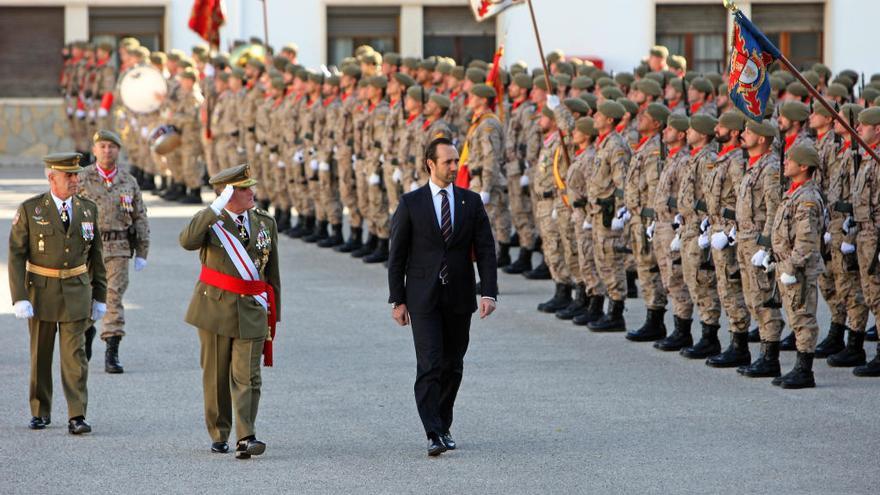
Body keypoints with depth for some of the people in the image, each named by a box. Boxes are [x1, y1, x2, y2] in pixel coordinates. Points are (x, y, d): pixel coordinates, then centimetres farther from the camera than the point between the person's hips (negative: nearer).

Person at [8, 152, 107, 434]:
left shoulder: (88, 210, 3)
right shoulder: (30, 210, -6)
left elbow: (95, 255, 10)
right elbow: (16, 255, -7)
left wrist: (100, 296, 9)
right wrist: (19, 299, -14)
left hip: (76, 293, 1)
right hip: (41, 291, -1)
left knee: (74, 354, -7)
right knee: (40, 355, 8)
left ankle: (77, 417, -8)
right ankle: (40, 412, 22)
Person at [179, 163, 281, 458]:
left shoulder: (265, 223, 9)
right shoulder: (210, 221, -2)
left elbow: (272, 273, 15)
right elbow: (187, 241, -26)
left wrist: (273, 312, 13)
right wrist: (217, 206, -25)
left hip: (251, 311, 2)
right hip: (215, 308, -1)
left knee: (247, 376, -9)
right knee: (216, 376, 6)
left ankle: (246, 438, -15)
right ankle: (219, 435, 18)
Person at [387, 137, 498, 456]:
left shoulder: (471, 202, 6)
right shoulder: (411, 203, 0)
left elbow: (485, 249, 3)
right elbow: (397, 254, 2)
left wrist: (488, 292, -9)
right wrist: (397, 300, -2)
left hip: (459, 298, 3)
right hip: (423, 298, -3)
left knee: (453, 366, 10)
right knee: (429, 365, -12)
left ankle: (443, 427, 25)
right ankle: (434, 435, -16)